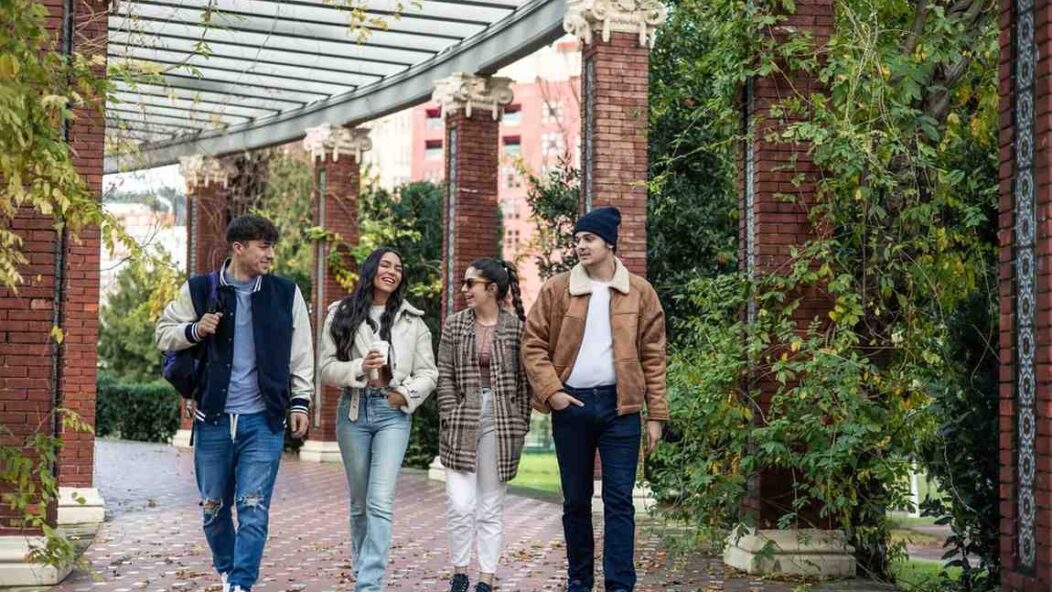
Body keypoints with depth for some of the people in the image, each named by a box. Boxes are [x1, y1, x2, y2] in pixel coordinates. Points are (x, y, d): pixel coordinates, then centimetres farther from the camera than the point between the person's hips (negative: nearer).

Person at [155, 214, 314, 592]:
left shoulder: (286, 294, 4)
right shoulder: (200, 290, 2)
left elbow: (301, 355, 9)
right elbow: (163, 333, 11)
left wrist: (300, 403, 1)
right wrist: (195, 330, -8)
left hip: (263, 420, -1)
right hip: (213, 418, 1)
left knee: (254, 508, -9)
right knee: (214, 507, 11)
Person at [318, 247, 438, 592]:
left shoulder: (412, 321, 7)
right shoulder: (342, 315, 5)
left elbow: (428, 373, 8)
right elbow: (327, 367, 0)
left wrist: (406, 393, -10)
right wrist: (359, 368, -17)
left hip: (393, 412, -1)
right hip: (354, 410, 1)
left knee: (380, 503, -13)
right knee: (360, 503, 11)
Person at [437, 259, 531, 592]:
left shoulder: (516, 327, 1)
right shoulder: (455, 325, 6)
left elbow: (523, 380, 3)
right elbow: (445, 376, 4)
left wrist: (520, 426, 0)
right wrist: (451, 418, -5)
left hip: (500, 424, -1)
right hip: (462, 423, 1)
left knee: (491, 508, 5)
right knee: (460, 504, -7)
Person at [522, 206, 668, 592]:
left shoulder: (639, 293, 3)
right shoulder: (556, 290, 3)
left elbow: (653, 356, 4)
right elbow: (533, 345, 4)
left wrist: (656, 415, 0)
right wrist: (550, 390, -9)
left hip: (619, 405, -1)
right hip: (571, 404, 1)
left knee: (619, 501, -3)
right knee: (575, 501, 10)